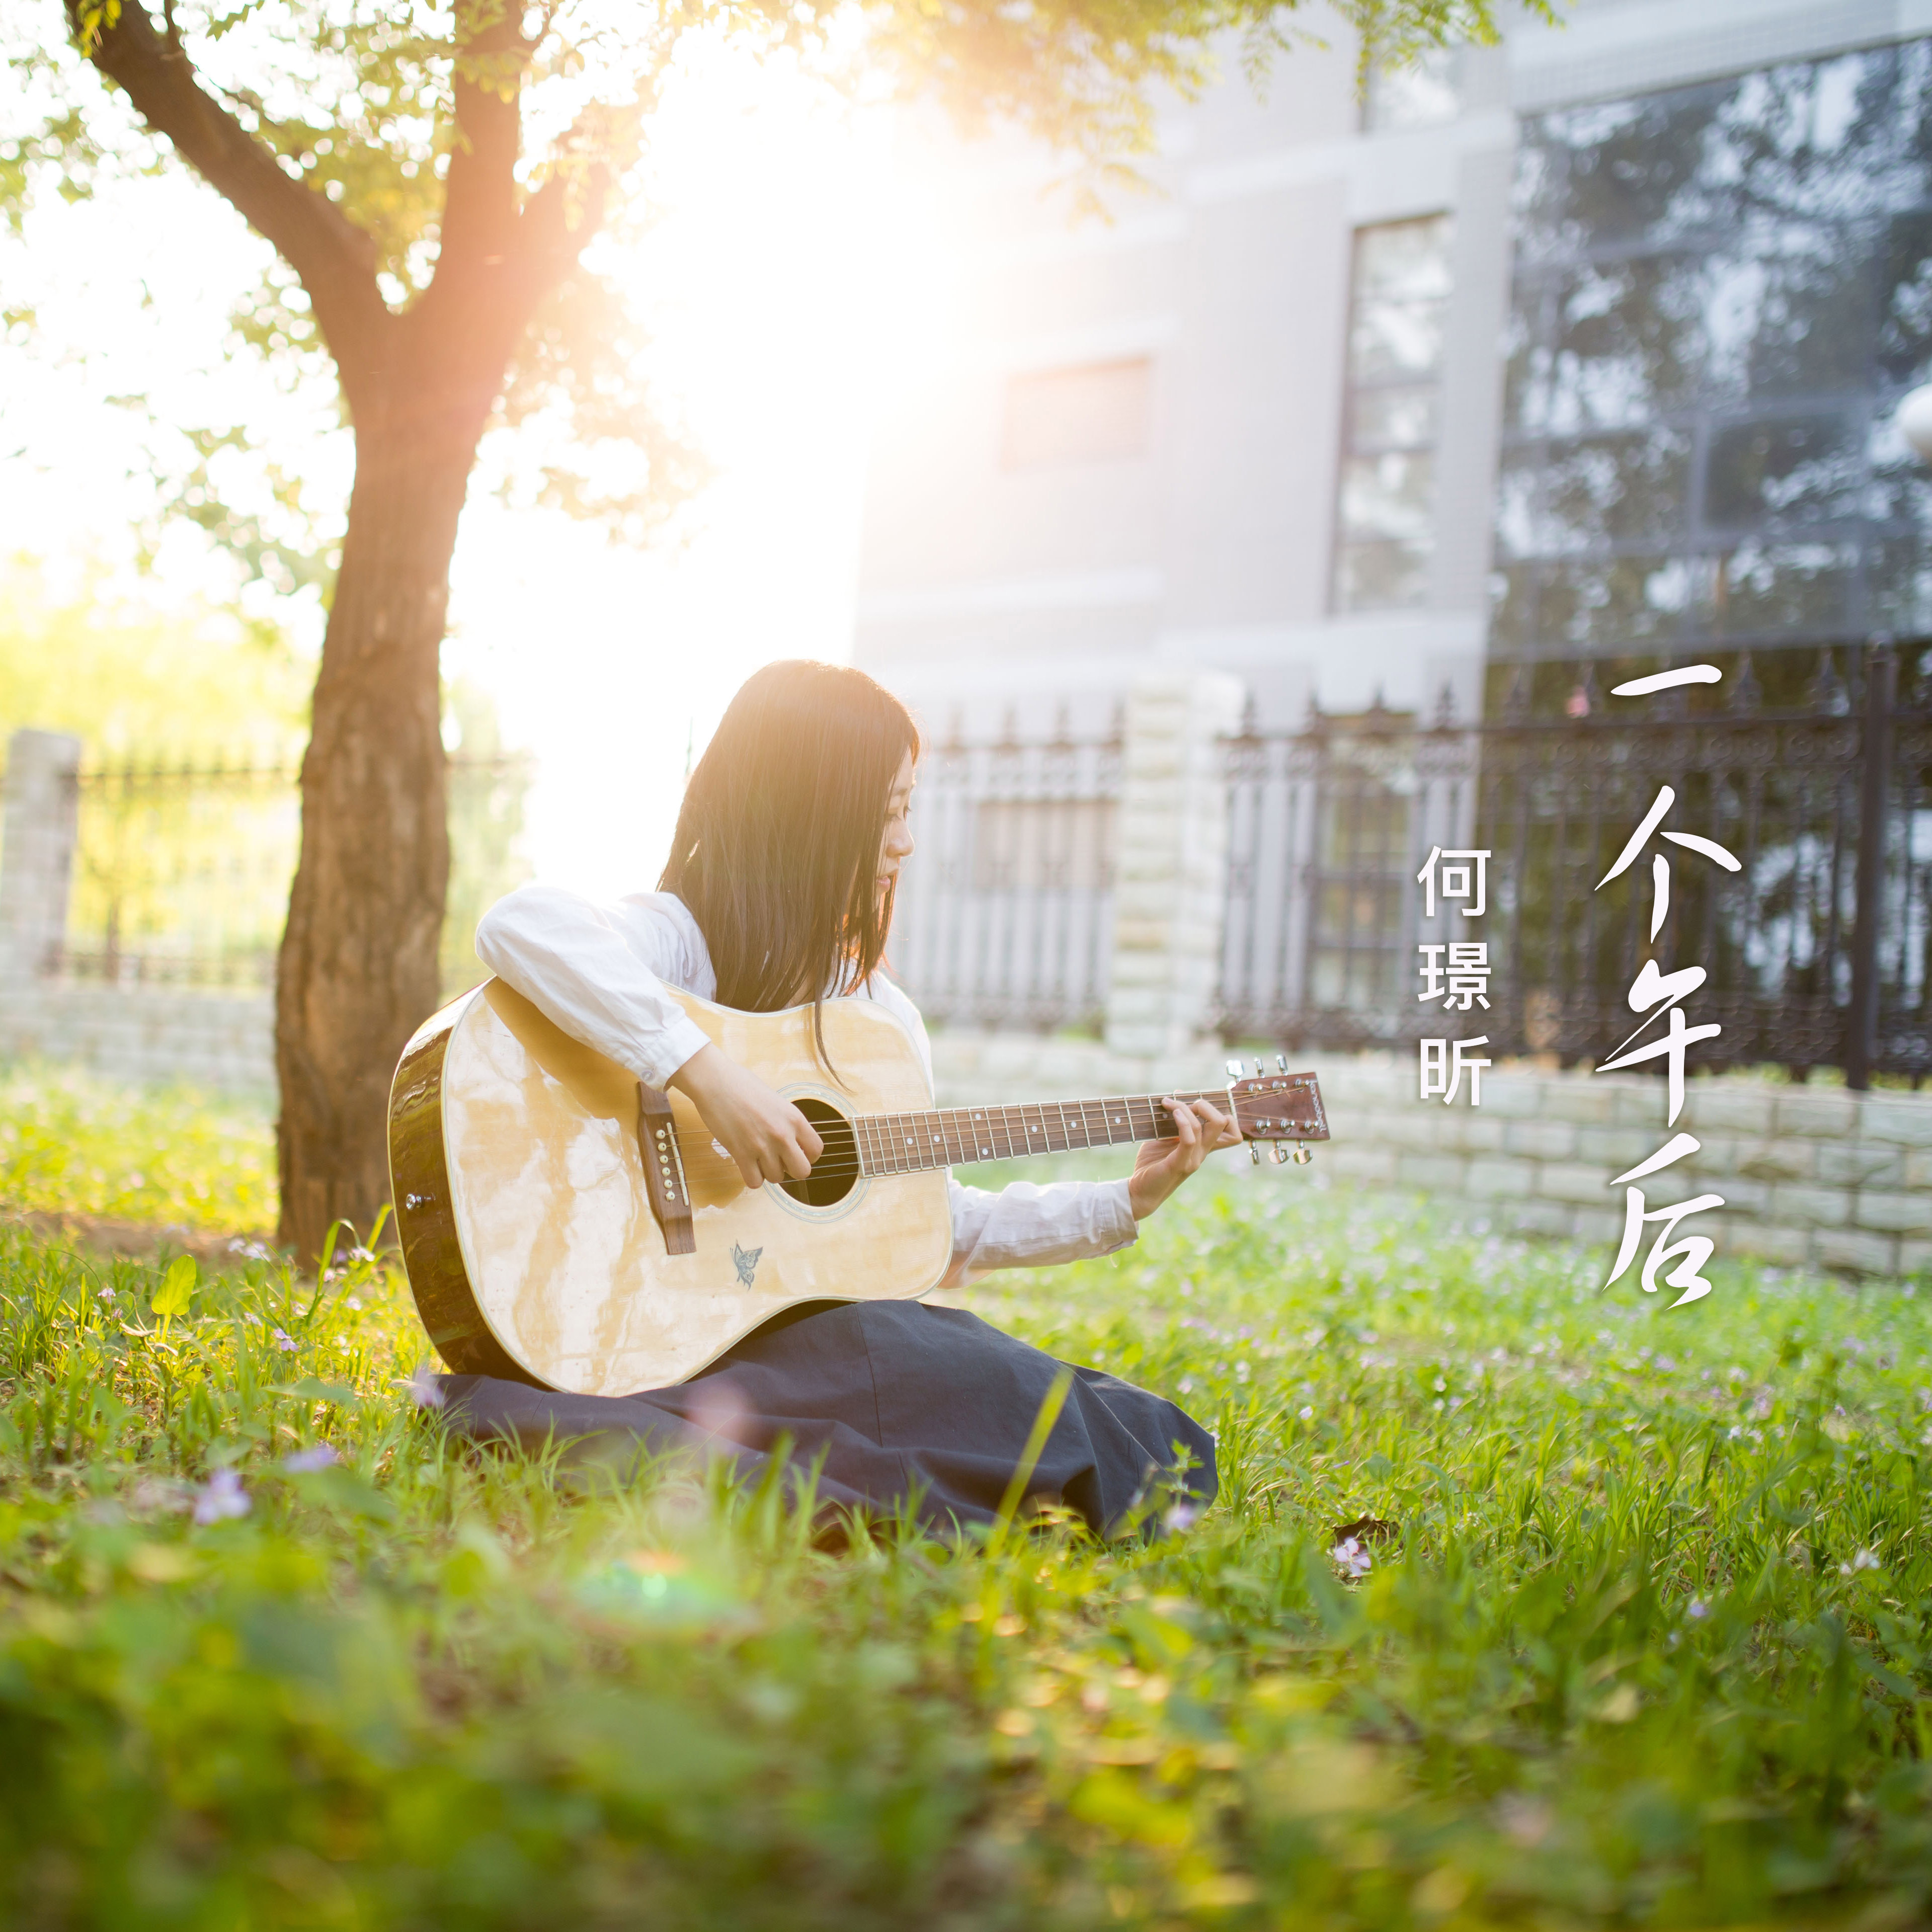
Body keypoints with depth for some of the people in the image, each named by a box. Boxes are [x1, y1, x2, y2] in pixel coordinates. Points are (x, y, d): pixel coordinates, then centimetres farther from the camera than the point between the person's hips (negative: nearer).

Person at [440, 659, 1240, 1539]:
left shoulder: (885, 1013, 18)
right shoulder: (684, 941, -5)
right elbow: (520, 925, -28)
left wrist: (1124, 1202, 15)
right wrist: (707, 1077, -31)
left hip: (851, 1314, 8)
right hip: (681, 1326, -8)